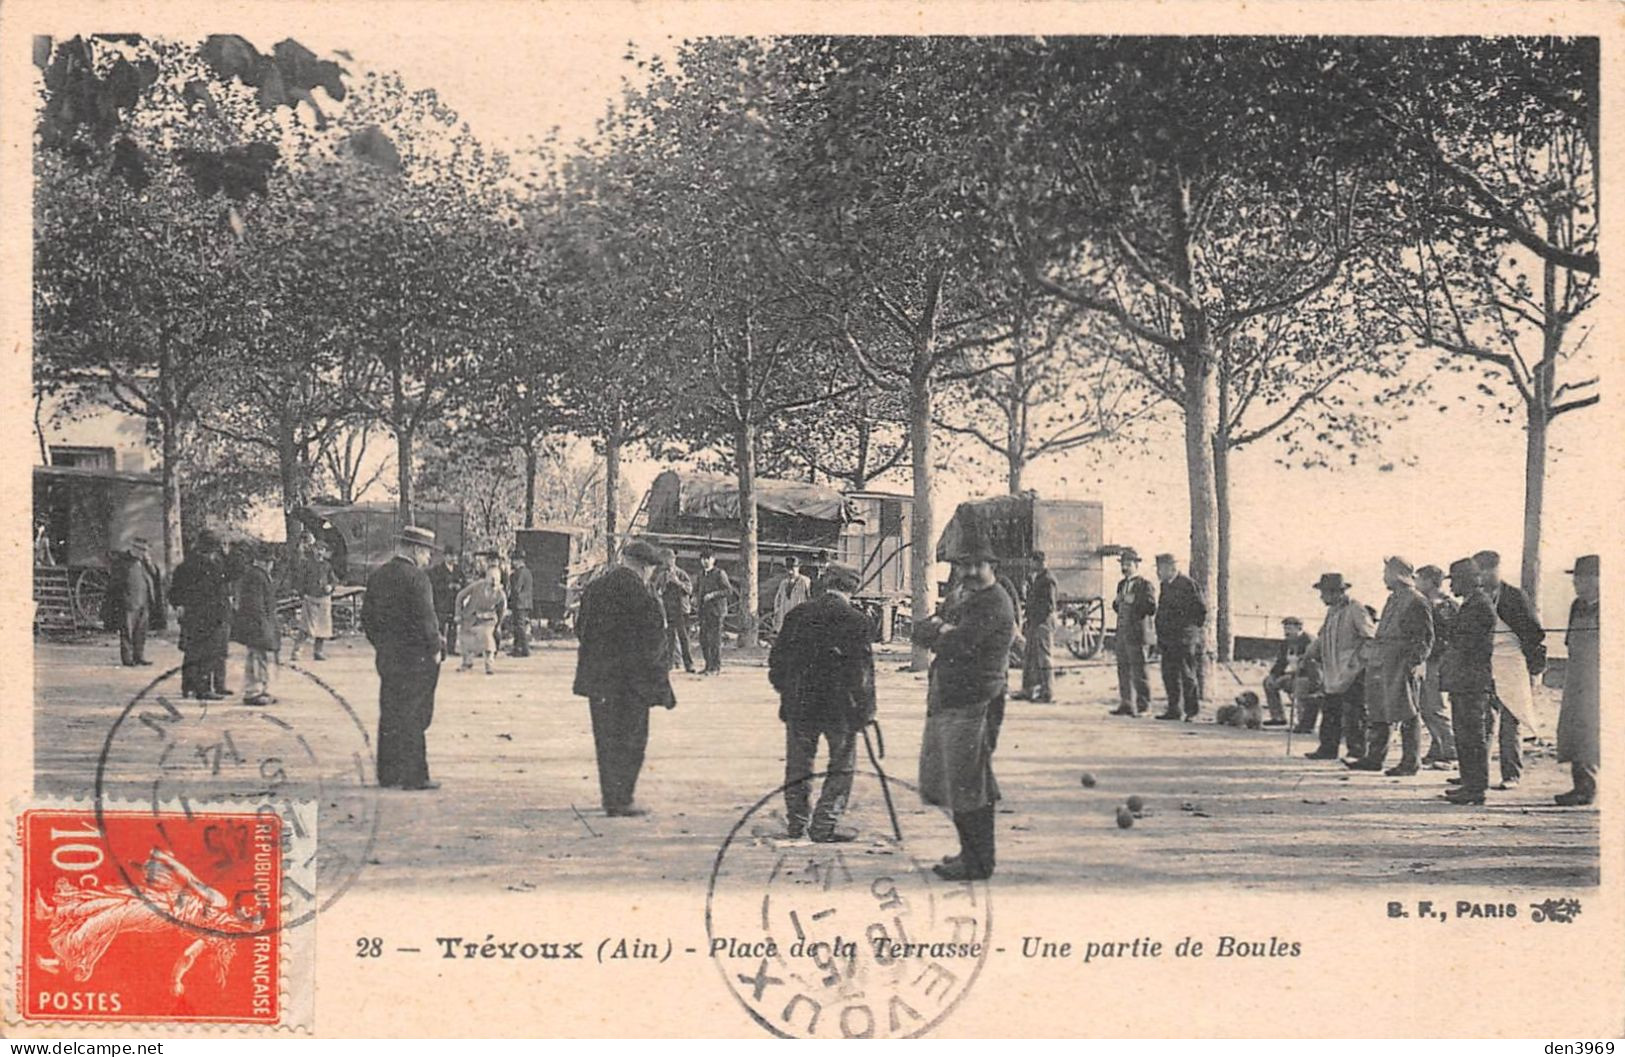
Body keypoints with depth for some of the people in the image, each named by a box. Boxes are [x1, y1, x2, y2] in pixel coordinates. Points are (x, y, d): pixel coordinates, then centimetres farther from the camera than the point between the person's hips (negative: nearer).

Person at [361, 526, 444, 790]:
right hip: (415, 657, -7)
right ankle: (413, 776, 2)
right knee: (413, 718, -1)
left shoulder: (377, 576, 9)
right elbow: (426, 617, -18)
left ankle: (387, 775, 16)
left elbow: (367, 617, 14)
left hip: (386, 656, 7)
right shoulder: (416, 578, -15)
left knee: (389, 716, 12)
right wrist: (434, 649, -7)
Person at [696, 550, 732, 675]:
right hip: (704, 610, 7)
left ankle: (716, 667, -2)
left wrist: (713, 594, -18)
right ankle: (708, 665, 16)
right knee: (703, 639, 7)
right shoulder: (702, 574, 15)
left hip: (716, 610, -7)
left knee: (715, 639, -7)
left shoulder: (719, 574, -5)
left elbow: (729, 590, -10)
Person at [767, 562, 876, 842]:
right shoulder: (855, 620, -9)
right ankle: (825, 824, 5)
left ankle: (797, 822, 22)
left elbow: (776, 659, 8)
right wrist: (865, 710, -2)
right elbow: (862, 671, -10)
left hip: (798, 703, 4)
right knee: (841, 766, 9)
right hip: (839, 704, -4)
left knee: (798, 764, 15)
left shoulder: (797, 614, 3)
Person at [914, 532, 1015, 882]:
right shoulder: (957, 597, 19)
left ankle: (978, 863, 4)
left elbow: (959, 644, -21)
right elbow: (920, 633, 12)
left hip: (973, 703, -10)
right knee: (939, 780, 16)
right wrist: (942, 629, -8)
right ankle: (973, 850, 28)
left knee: (966, 786, -5)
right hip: (944, 700, 10)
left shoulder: (994, 603, -12)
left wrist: (938, 632, -1)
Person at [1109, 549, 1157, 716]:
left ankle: (1143, 706, 1)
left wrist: (1134, 601, -20)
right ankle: (1126, 704, 17)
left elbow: (1151, 609, -13)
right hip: (1121, 632, 8)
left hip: (1136, 634, -7)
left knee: (1138, 671, -5)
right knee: (1123, 670, 10)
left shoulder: (1145, 585, -6)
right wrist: (1116, 602, 3)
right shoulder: (1122, 584, 17)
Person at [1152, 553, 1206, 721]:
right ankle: (1174, 709, 15)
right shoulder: (1165, 586, 13)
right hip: (1167, 639, 8)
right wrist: (1161, 634, 16)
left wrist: (1193, 628, -6)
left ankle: (1192, 711, 3)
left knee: (1187, 676, -3)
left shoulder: (1188, 584, -12)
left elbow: (1201, 610, -10)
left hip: (1185, 640, -8)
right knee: (1169, 675, 8)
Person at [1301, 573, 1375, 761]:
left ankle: (1357, 750, 0)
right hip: (1332, 671, 9)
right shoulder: (1332, 611, 15)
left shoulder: (1356, 610, -12)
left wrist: (1358, 659, -18)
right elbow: (1322, 637, 25)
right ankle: (1328, 748, 17)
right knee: (1329, 711, 10)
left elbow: (1371, 638, -14)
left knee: (1353, 713, -6)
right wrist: (1309, 655, 17)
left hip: (1353, 673, -9)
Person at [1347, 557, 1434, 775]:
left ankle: (1411, 762, 1)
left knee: (1408, 716, -4)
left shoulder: (1417, 602, -9)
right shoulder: (1393, 600, 18)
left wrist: (1415, 662, -19)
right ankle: (1374, 757, 18)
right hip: (1381, 665, 9)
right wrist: (1371, 655, 20)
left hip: (1401, 667, -9)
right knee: (1377, 715, 11)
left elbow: (1425, 638, -12)